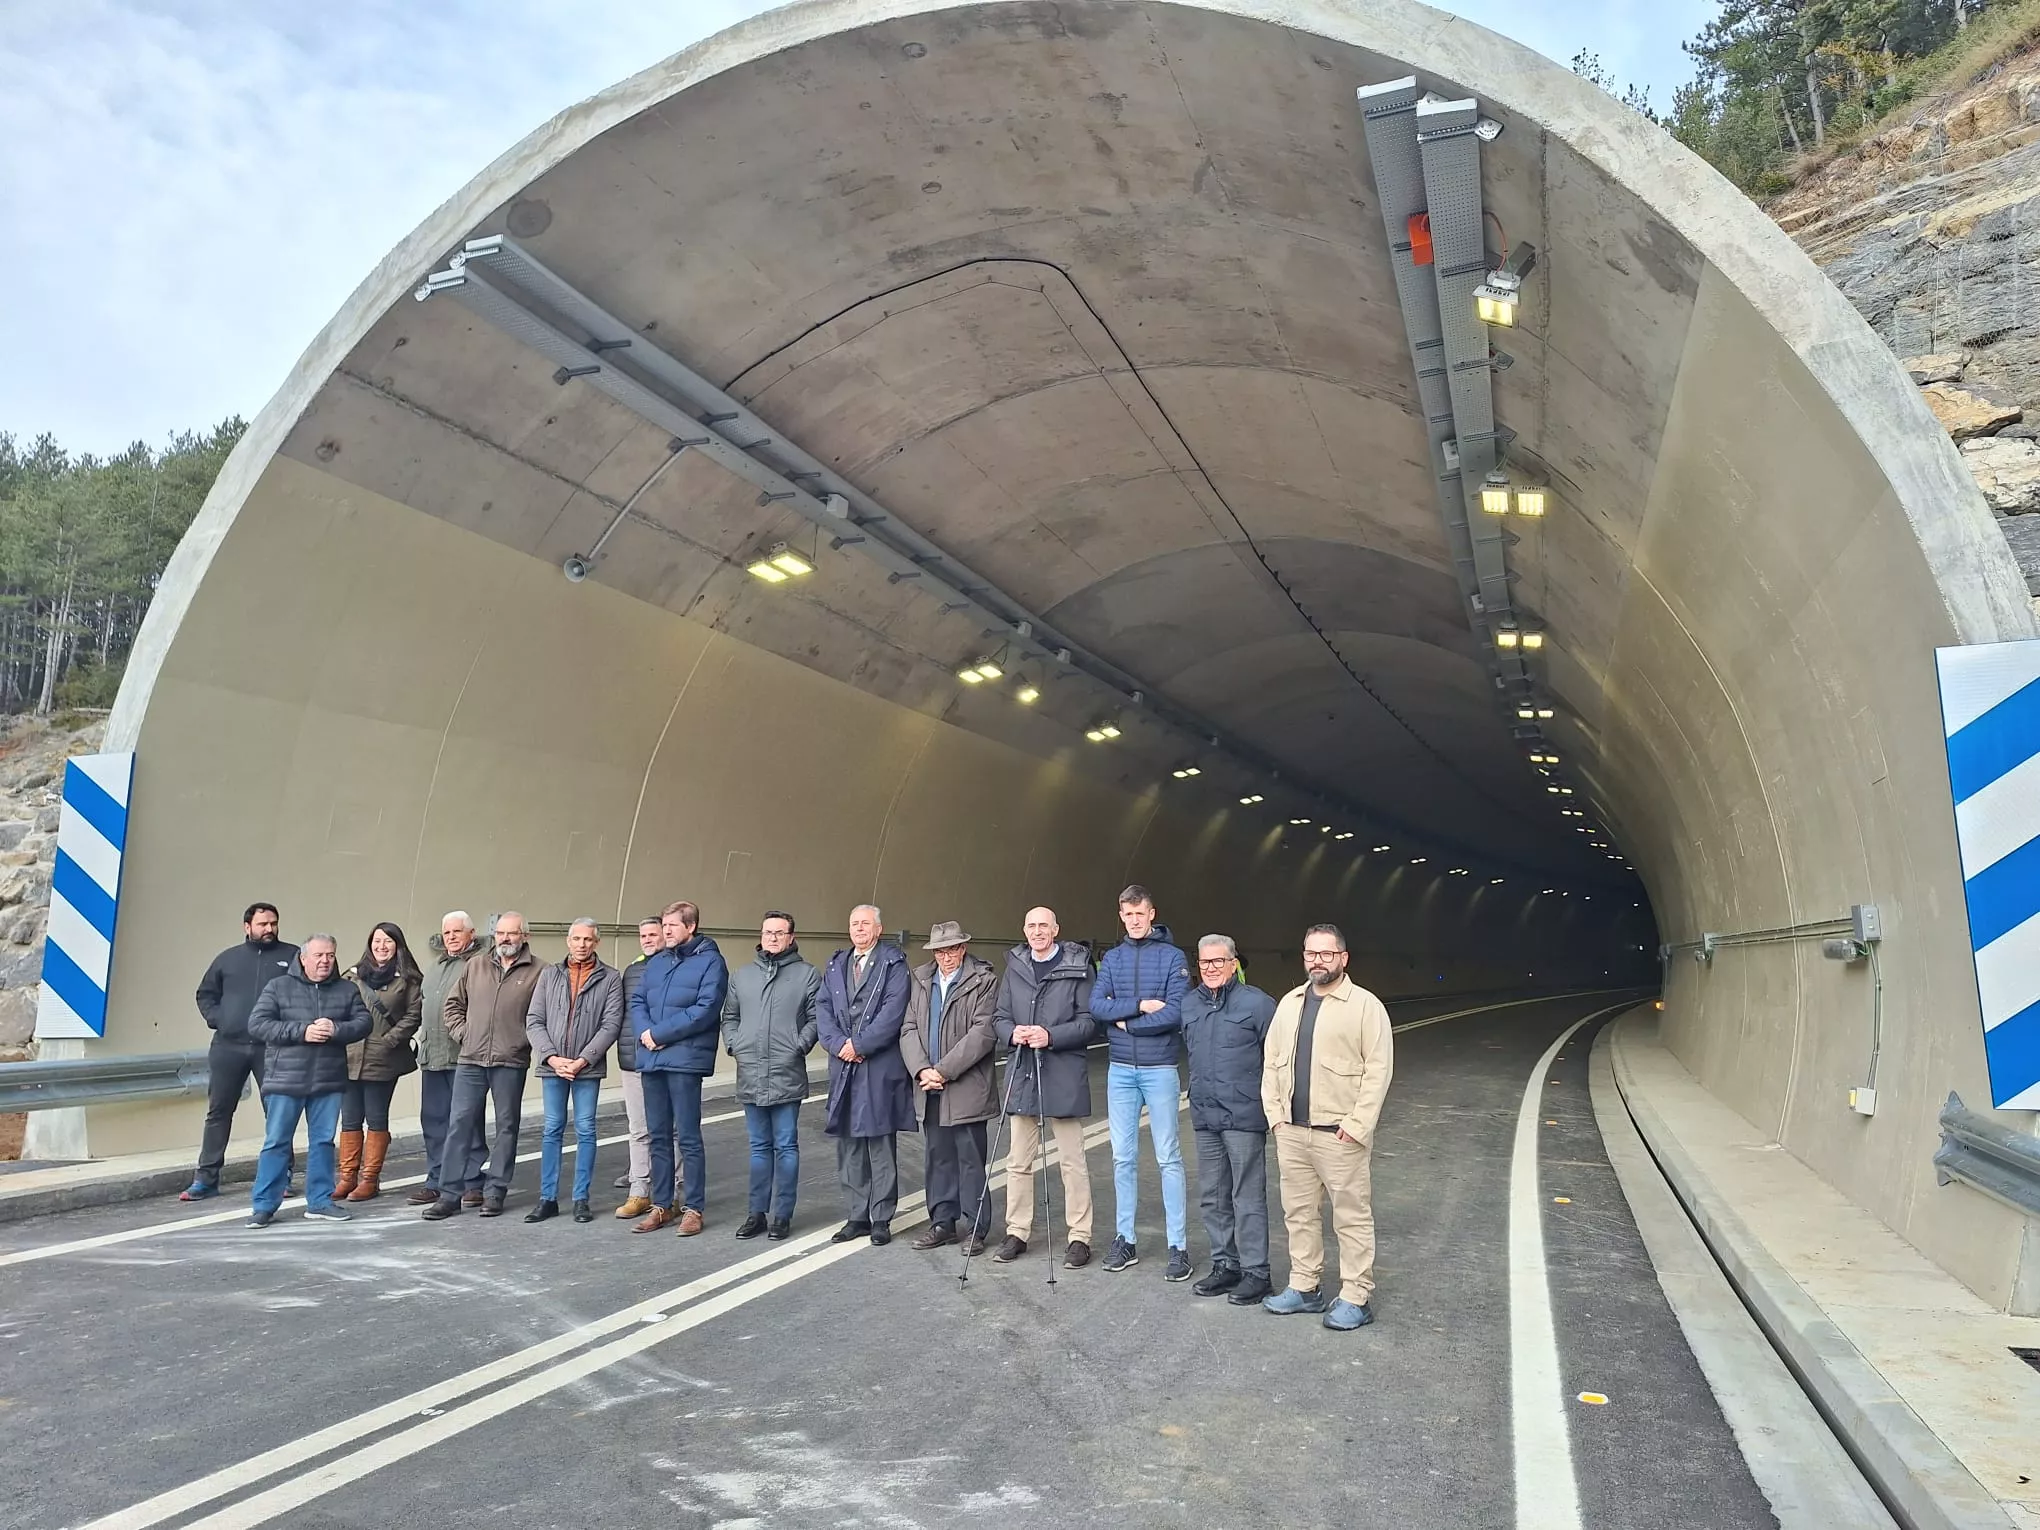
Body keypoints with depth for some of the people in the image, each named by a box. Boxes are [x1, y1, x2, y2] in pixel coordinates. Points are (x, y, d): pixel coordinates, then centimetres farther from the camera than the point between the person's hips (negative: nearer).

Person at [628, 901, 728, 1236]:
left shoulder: (709, 961, -4)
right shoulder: (656, 963, 17)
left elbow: (705, 1010, -14)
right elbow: (637, 1002, 14)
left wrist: (659, 1034, -14)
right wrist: (644, 1032, -7)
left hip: (685, 1058, -6)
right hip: (651, 1059, 7)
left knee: (688, 1137, -2)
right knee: (658, 1136, 12)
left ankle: (694, 1208, 6)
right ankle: (662, 1204, 21)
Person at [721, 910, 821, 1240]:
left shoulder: (808, 974, 2)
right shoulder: (741, 976, 14)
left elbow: (816, 1017, -1)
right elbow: (729, 1017, 18)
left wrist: (800, 1046, -12)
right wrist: (733, 1044, 2)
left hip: (787, 1075, -3)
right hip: (750, 1076, 4)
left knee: (785, 1146, 2)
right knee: (759, 1147, 12)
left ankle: (782, 1215, 10)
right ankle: (756, 1213, 19)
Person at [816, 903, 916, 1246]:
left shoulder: (893, 963, -1)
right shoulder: (835, 966, 15)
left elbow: (893, 1012, -11)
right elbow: (823, 1010, 8)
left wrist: (859, 1045, -14)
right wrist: (839, 1044, -8)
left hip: (880, 1067, -5)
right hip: (843, 1068, 5)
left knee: (881, 1147, 0)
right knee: (848, 1147, 9)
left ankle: (881, 1220, 8)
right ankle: (857, 1217, 19)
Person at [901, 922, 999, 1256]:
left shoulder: (985, 981, -6)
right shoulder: (921, 981, 11)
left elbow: (984, 1032, -14)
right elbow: (909, 1028, 8)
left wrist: (944, 1071, -15)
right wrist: (922, 1070, -8)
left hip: (967, 1088, -5)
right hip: (930, 1089, 5)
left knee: (970, 1159, 0)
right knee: (937, 1157, 12)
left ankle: (975, 1229, 10)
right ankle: (943, 1223, 23)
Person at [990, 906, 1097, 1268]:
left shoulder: (1077, 967, -3)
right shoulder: (1015, 967, 10)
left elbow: (1089, 1022, -7)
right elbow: (1000, 1017, 12)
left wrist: (1051, 1036, -19)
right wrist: (1012, 1033, -10)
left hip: (1064, 1075, -4)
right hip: (1022, 1074, 4)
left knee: (1073, 1161, 3)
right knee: (1019, 1161, 11)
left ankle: (1080, 1237, 11)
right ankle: (1017, 1231, 22)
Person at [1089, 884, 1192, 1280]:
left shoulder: (1172, 957, -4)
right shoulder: (1112, 958, 8)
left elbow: (1176, 1013, -14)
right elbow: (1097, 1005, -5)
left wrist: (1126, 1023, -9)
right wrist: (1140, 1004, -16)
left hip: (1159, 1068, -4)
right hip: (1120, 1069, 4)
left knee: (1169, 1157, 0)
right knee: (1123, 1157, 9)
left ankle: (1178, 1246, 6)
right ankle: (1125, 1240, 19)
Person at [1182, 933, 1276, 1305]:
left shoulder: (1257, 1003, -9)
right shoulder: (1189, 1005, 9)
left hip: (1244, 1117, -6)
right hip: (1204, 1117, 6)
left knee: (1248, 1197, 0)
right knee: (1212, 1197, 13)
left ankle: (1255, 1272, 10)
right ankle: (1225, 1265, 25)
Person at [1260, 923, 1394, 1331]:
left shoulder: (1365, 1005, -7)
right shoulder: (1290, 1003, 12)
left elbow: (1378, 1069, -11)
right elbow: (1272, 1062, 15)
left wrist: (1356, 1125, -15)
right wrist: (1275, 1114, 5)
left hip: (1339, 1134, -6)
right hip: (1291, 1132, 6)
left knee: (1352, 1218, 2)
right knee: (1298, 1213, 13)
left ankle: (1356, 1298, 11)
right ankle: (1304, 1288, 24)